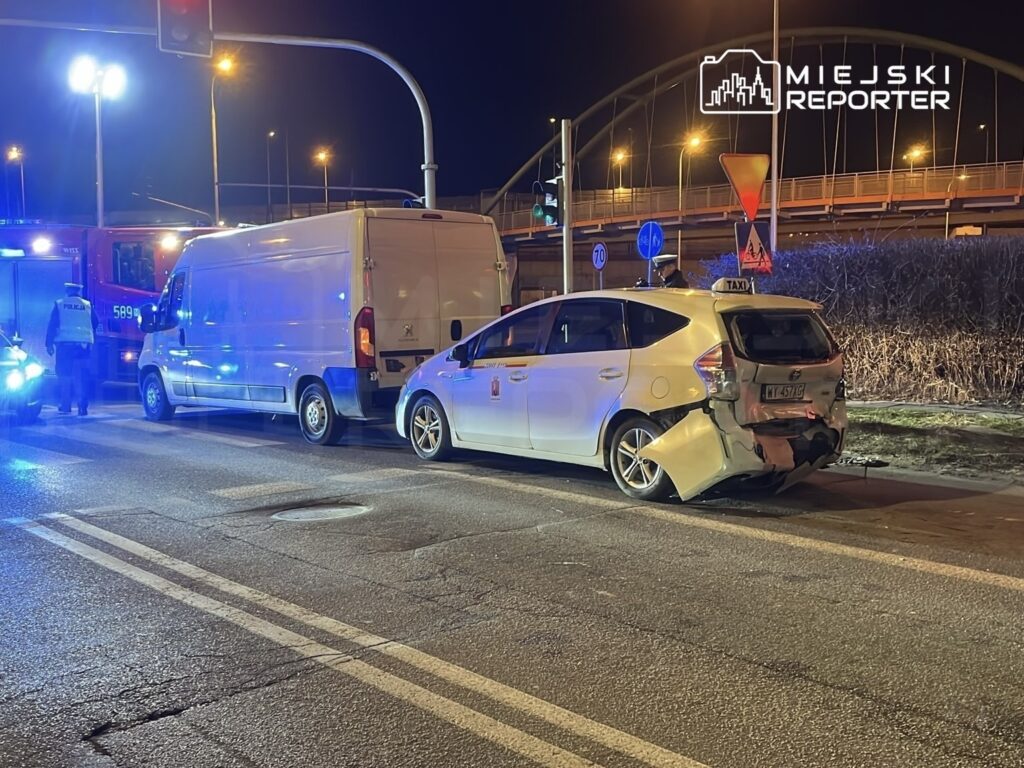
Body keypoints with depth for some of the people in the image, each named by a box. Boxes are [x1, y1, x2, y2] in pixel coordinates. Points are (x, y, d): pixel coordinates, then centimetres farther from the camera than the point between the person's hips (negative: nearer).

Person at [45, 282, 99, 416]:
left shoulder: (59, 304, 7)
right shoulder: (87, 305, 10)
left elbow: (52, 325, 3)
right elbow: (95, 323, 12)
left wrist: (49, 343, 3)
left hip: (65, 344, -1)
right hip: (84, 344, 1)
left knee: (64, 375, 8)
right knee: (82, 376, -1)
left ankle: (65, 406, 8)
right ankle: (83, 406, -10)